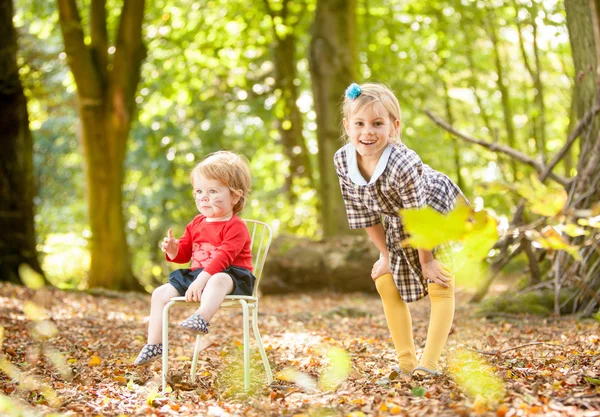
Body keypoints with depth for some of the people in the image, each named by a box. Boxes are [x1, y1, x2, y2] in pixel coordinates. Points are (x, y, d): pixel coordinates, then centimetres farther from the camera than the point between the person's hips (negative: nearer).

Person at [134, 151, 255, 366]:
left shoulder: (235, 227, -12)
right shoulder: (196, 224, 13)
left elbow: (222, 257, -24)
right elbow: (183, 253, 19)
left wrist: (201, 280, -34)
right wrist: (173, 249, -7)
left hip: (231, 275, -8)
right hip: (196, 275, 8)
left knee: (217, 281, -43)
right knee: (160, 294, -1)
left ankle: (201, 319, -63)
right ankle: (153, 345, 1)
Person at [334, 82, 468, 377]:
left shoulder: (403, 165, -43)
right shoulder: (342, 161, -24)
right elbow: (364, 214, -10)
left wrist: (427, 261, -19)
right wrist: (385, 256, -4)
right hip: (399, 226, 7)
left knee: (440, 287, -13)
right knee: (386, 283, 7)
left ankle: (429, 363, -13)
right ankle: (406, 361, 12)